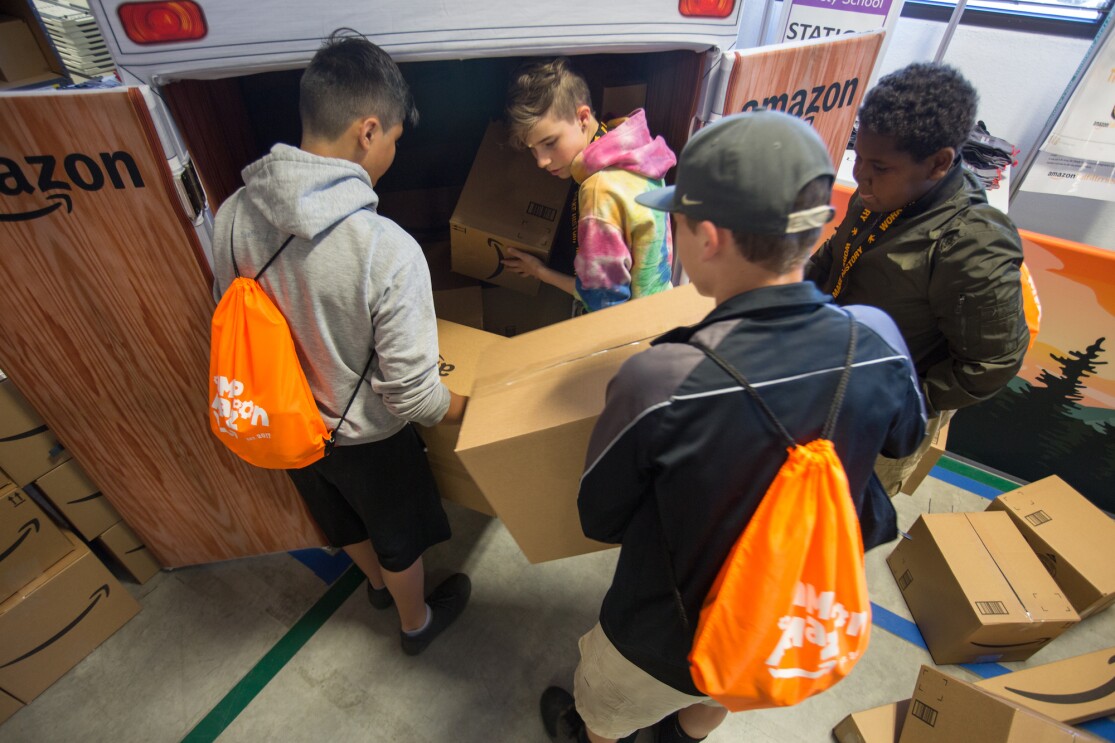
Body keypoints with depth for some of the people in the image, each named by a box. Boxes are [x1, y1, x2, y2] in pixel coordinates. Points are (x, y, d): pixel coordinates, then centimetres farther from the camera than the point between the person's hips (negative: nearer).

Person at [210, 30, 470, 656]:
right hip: (367, 437, -5)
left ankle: (378, 582, 64)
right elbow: (410, 393, -29)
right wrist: (474, 408, -9)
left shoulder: (234, 214, -15)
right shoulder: (389, 250, -35)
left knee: (344, 521, 32)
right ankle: (417, 621, 54)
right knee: (399, 535, 25)